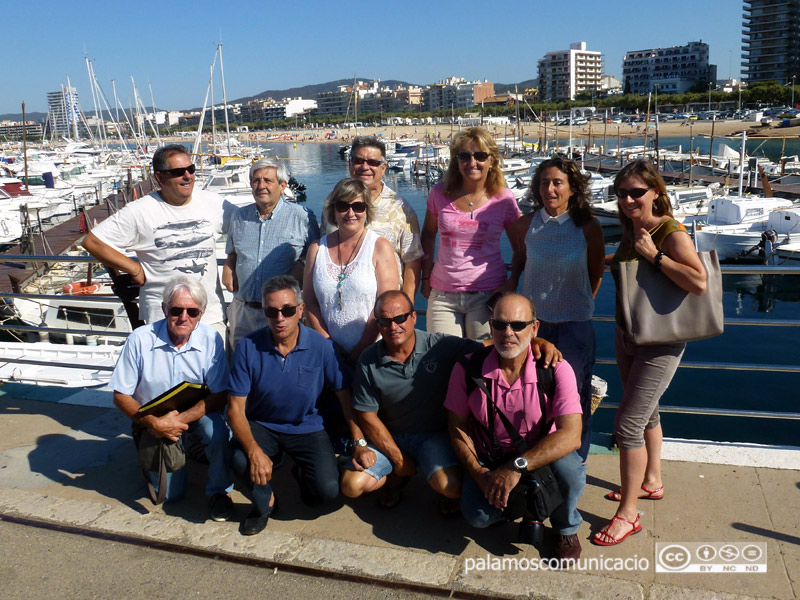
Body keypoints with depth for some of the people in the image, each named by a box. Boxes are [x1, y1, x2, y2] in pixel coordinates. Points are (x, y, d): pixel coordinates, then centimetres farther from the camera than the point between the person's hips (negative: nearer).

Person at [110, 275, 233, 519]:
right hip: (154, 420, 0)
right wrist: (153, 423, -26)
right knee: (170, 493, -3)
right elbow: (121, 396, -12)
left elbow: (219, 396, -17)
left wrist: (180, 419, -30)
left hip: (197, 413, 0)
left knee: (218, 430, -33)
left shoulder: (211, 340, -19)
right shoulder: (140, 339, -19)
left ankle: (219, 491, -5)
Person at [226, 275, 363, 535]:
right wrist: (254, 450, -29)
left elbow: (346, 396, -3)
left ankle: (304, 472, 20)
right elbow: (235, 408, -13)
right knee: (240, 460, -32)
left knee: (327, 491, -20)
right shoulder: (248, 347, -13)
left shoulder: (321, 346, -13)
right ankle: (264, 501, 5)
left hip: (307, 428, 0)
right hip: (261, 426, 0)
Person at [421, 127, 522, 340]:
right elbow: (428, 235, 15)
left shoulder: (503, 199, -2)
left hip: (487, 295, -1)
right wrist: (426, 277, 10)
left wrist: (512, 282, -9)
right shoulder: (440, 193, 2)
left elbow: (520, 248, 6)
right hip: (442, 295, 2)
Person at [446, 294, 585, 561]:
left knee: (570, 471, -33)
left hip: (542, 452, -1)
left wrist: (517, 467, -36)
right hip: (489, 455, 2)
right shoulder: (467, 368, -14)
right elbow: (457, 426, -5)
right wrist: (479, 475, -18)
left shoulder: (556, 369, -20)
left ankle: (566, 528, 4)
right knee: (478, 515, -23)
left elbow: (571, 435, -28)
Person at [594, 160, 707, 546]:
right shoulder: (631, 231, 4)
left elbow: (699, 283, -34)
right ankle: (651, 482, 43)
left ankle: (628, 514, 7)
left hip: (659, 344, -8)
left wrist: (654, 255, -29)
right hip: (626, 336, 8)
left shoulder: (672, 233, -20)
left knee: (628, 423, -8)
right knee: (646, 412, 23)